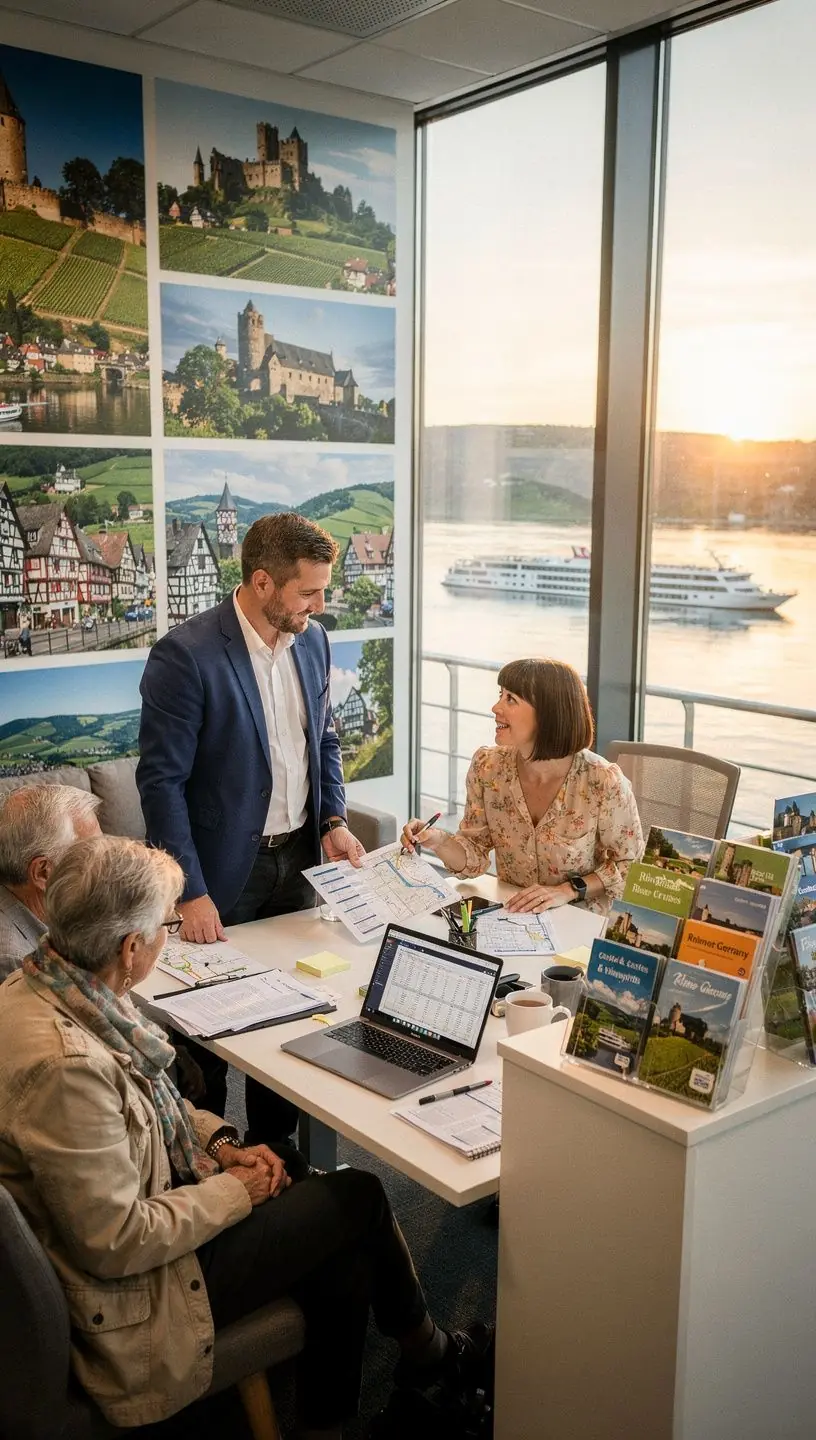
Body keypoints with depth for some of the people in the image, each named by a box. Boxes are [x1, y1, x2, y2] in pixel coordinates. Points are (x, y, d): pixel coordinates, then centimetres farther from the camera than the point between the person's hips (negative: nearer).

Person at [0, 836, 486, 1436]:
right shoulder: (62, 1063, -35)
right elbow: (116, 1245, -28)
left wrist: (220, 1142, 0)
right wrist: (234, 1192, -14)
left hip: (146, 1202, 9)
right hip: (131, 1296, -8)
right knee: (360, 1197, 0)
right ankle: (424, 1351, 29)